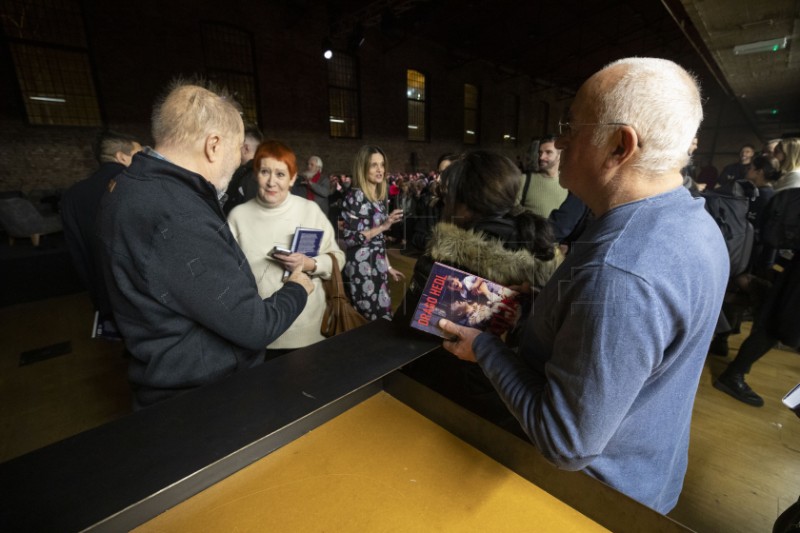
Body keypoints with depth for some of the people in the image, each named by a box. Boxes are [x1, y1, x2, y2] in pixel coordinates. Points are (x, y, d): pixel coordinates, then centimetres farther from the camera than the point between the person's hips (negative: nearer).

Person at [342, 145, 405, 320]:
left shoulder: (380, 197, 12)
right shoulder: (355, 196, -11)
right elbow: (350, 238, -17)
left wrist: (388, 266, 18)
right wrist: (383, 226, -21)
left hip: (378, 267, 8)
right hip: (362, 268, -7)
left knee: (383, 317, 13)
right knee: (372, 321, -3)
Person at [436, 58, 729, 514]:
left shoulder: (619, 274, -39)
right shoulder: (694, 221, -5)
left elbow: (568, 444, -31)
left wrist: (484, 348, -21)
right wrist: (534, 310, 0)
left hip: (600, 494, -7)